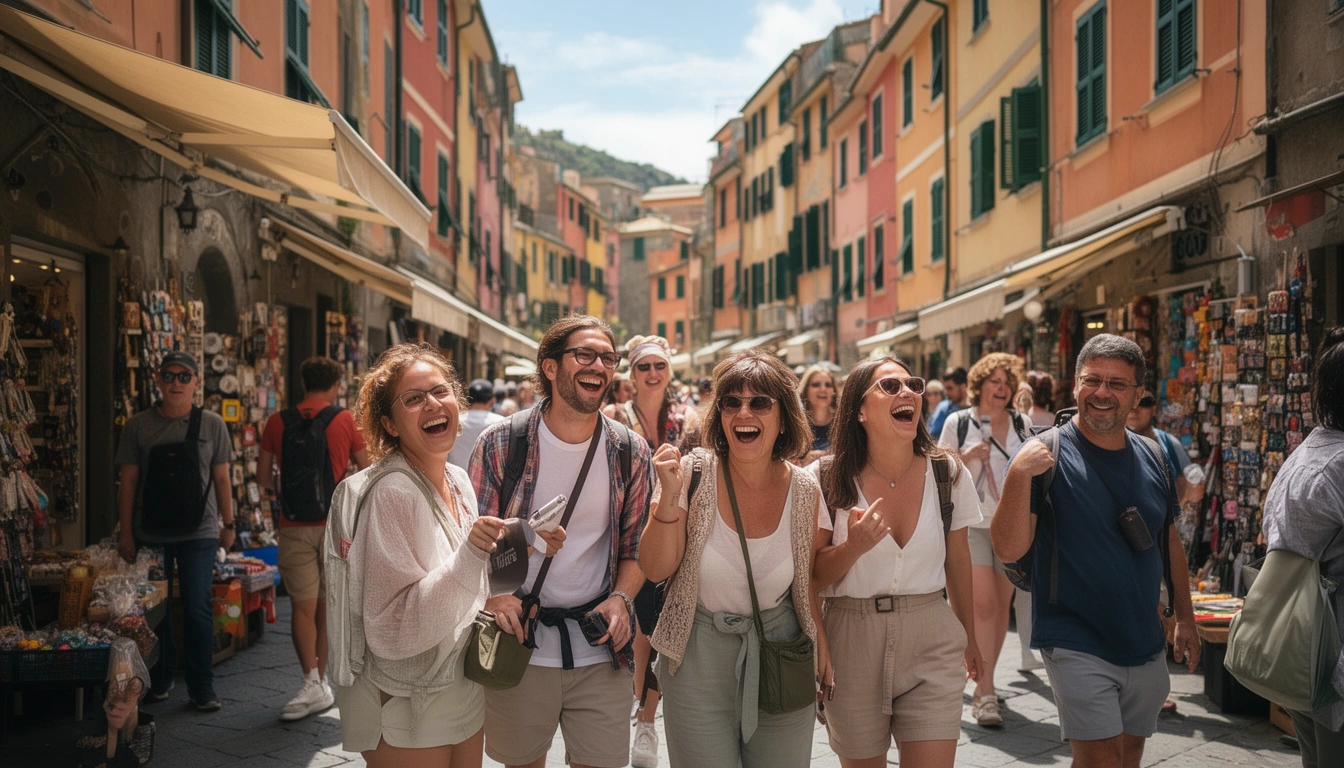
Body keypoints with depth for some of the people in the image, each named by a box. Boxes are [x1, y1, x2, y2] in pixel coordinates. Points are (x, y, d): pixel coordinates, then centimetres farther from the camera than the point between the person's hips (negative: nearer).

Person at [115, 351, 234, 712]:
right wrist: (125, 533, 1)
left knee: (197, 609, -3)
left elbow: (222, 479, 7)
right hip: (151, 533, 1)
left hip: (199, 533, -1)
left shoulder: (211, 424, 3)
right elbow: (128, 481, 4)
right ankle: (159, 681, 24)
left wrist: (228, 524, 6)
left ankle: (202, 687, 7)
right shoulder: (138, 425, 3)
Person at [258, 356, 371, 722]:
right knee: (326, 607, 10)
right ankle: (321, 684, 16)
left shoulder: (278, 422, 2)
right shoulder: (345, 420, -2)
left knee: (302, 607, 3)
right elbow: (368, 472, 8)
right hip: (334, 525, 0)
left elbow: (263, 479, 9)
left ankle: (312, 682, -9)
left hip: (294, 528, 0)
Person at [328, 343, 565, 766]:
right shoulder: (392, 492, -20)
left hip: (464, 695, 7)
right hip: (406, 715, -7)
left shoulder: (459, 481, 3)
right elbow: (393, 631, -24)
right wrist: (469, 556, -33)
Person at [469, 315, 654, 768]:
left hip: (602, 653, 1)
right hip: (518, 646, -1)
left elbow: (636, 545, 8)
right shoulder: (499, 445, -5)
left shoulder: (631, 453, 1)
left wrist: (621, 598, -10)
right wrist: (493, 595, -18)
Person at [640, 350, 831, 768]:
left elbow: (808, 580, 9)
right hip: (699, 658, -2)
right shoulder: (694, 472, -11)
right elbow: (656, 569, -11)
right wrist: (669, 496, -24)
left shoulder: (804, 490, -4)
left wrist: (821, 645, 3)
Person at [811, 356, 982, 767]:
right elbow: (812, 576, -5)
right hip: (851, 643, -1)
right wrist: (853, 547, -25)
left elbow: (958, 560, 11)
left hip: (932, 642, 1)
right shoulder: (826, 479, -9)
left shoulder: (948, 473, -2)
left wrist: (969, 637, 21)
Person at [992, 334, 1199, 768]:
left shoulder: (1153, 459, 5)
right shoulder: (1047, 455, -11)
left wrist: (1185, 620, 16)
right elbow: (1008, 550, -19)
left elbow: (1170, 542, 18)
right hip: (1079, 647, -6)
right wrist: (1018, 474, -31)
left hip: (1146, 647, 6)